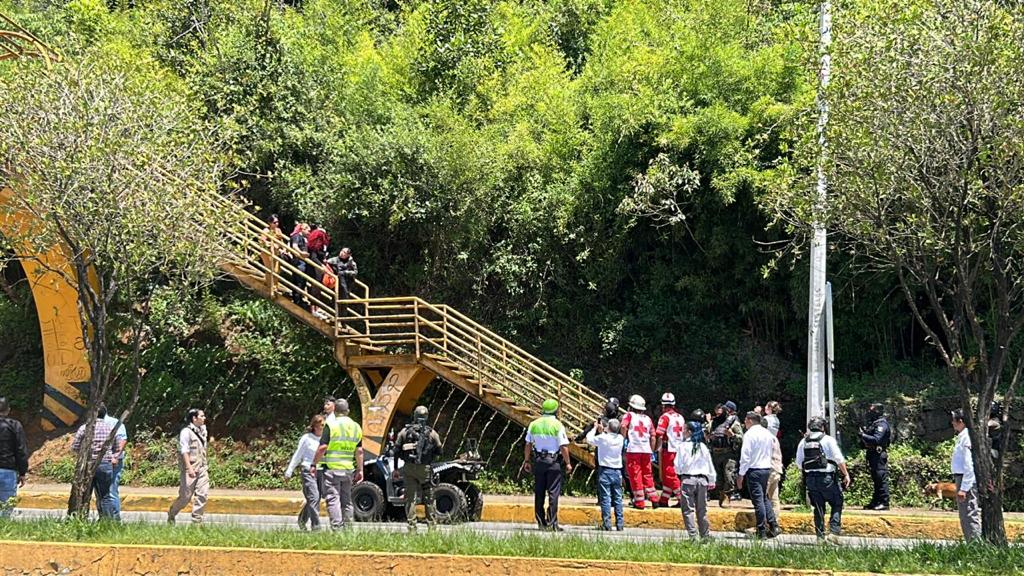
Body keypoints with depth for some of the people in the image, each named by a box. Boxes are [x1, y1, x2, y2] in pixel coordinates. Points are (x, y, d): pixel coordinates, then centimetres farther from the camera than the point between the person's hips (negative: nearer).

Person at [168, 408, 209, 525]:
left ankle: (196, 520, 1)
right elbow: (184, 451, -15)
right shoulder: (186, 432, -9)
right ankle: (171, 515, 22)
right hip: (190, 469, -7)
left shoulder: (202, 431, 14)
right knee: (186, 496, -1)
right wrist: (189, 468, -23)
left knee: (203, 494, -4)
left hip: (201, 468, 7)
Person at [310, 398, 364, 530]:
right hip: (348, 469, 5)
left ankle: (336, 527, -14)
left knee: (333, 498, -5)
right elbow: (359, 451, 10)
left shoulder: (331, 426, -7)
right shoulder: (356, 427, 10)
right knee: (347, 500, 13)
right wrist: (360, 470, 14)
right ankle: (347, 527, 15)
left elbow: (323, 448, -11)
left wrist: (314, 464, -3)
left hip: (332, 468, -5)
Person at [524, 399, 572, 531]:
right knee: (553, 492, -1)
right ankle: (552, 522, -5)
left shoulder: (534, 424, 4)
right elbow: (563, 446, -11)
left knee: (539, 493, 10)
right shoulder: (557, 425, -9)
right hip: (553, 462, -4)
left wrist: (527, 461, 16)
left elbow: (528, 445, 7)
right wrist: (568, 463, -4)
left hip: (538, 461, 4)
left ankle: (541, 522, 12)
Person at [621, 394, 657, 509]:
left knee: (635, 475, 1)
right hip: (646, 449, 4)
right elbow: (653, 437, 13)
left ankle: (639, 502, 0)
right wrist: (651, 451, 19)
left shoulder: (629, 415, 5)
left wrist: (623, 440, -4)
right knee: (648, 475, 14)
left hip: (633, 449, -4)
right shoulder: (648, 418, 17)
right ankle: (654, 500, 12)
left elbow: (623, 426, -16)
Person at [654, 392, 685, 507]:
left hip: (669, 449, -7)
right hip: (680, 449, 7)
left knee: (671, 476, -4)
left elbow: (659, 435, -15)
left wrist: (657, 450, -6)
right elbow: (685, 434, 16)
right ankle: (663, 500, 21)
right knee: (666, 475, 15)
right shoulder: (681, 417, 12)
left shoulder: (665, 417, -9)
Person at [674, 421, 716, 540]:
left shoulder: (684, 446, -8)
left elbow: (678, 466, -7)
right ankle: (705, 535, 16)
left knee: (688, 509, -2)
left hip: (688, 480, -5)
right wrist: (712, 481, 21)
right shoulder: (703, 447, 6)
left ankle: (693, 535, -10)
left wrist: (680, 472, 15)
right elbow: (710, 465, 11)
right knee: (702, 510, 12)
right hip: (702, 480, 5)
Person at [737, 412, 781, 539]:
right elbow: (773, 449, 17)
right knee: (764, 498, 17)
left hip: (754, 470, -7)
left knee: (758, 500, -4)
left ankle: (762, 531, -2)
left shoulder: (749, 434, -11)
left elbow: (745, 456, -14)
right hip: (767, 468, 7)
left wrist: (741, 475, -11)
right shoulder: (767, 433, 11)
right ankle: (774, 526, 9)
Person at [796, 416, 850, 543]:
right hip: (827, 477, -4)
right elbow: (839, 459, -9)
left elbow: (799, 464, 11)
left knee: (818, 508, 12)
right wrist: (846, 474, -2)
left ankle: (820, 535, 11)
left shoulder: (803, 442, 8)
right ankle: (833, 531, -6)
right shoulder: (828, 440, -5)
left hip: (810, 479, 4)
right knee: (837, 504, 7)